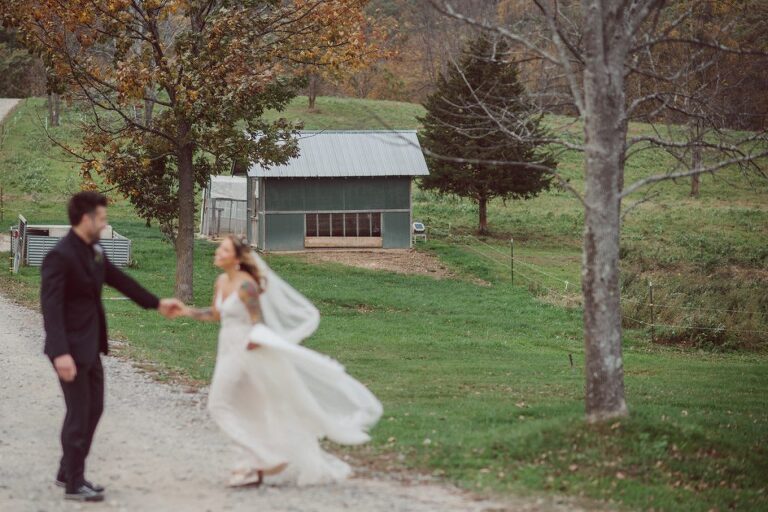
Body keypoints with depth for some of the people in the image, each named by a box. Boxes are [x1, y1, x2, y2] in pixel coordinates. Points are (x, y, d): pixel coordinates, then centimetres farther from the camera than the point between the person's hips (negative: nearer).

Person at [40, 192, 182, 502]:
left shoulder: (94, 251, 7)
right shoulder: (60, 256, -19)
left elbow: (119, 280, 21)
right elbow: (51, 306, -24)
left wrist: (156, 303, 28)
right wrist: (60, 353, -30)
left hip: (90, 346, 9)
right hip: (71, 348, -9)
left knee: (93, 409, 15)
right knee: (78, 413, -2)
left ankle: (68, 473, 28)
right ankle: (74, 484, 9)